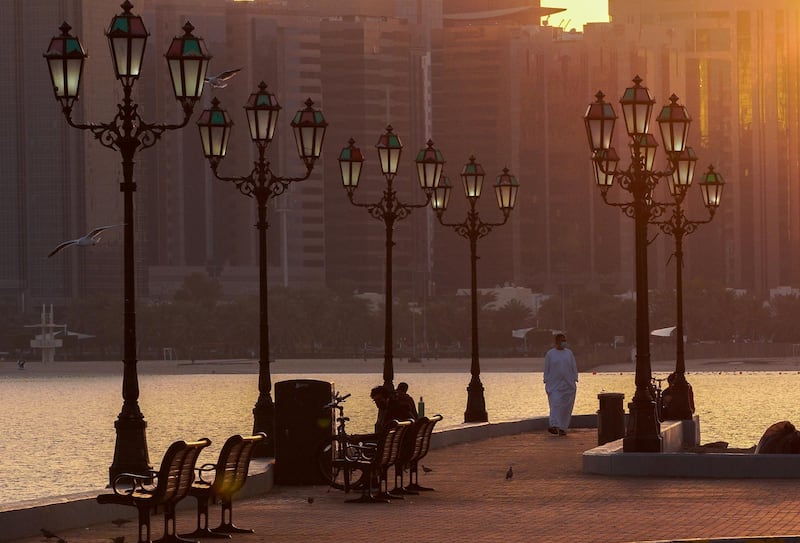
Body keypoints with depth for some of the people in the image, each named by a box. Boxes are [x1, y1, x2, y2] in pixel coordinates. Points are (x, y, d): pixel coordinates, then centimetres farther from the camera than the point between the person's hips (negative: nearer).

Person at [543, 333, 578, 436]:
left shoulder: (569, 353, 9)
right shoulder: (550, 354, 3)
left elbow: (574, 368, 10)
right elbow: (546, 369, 4)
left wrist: (575, 381, 3)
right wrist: (546, 383, -1)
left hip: (568, 385, 3)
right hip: (554, 384, -3)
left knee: (566, 407, 1)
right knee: (555, 404, -17)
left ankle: (562, 428, 7)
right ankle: (554, 425, -28)